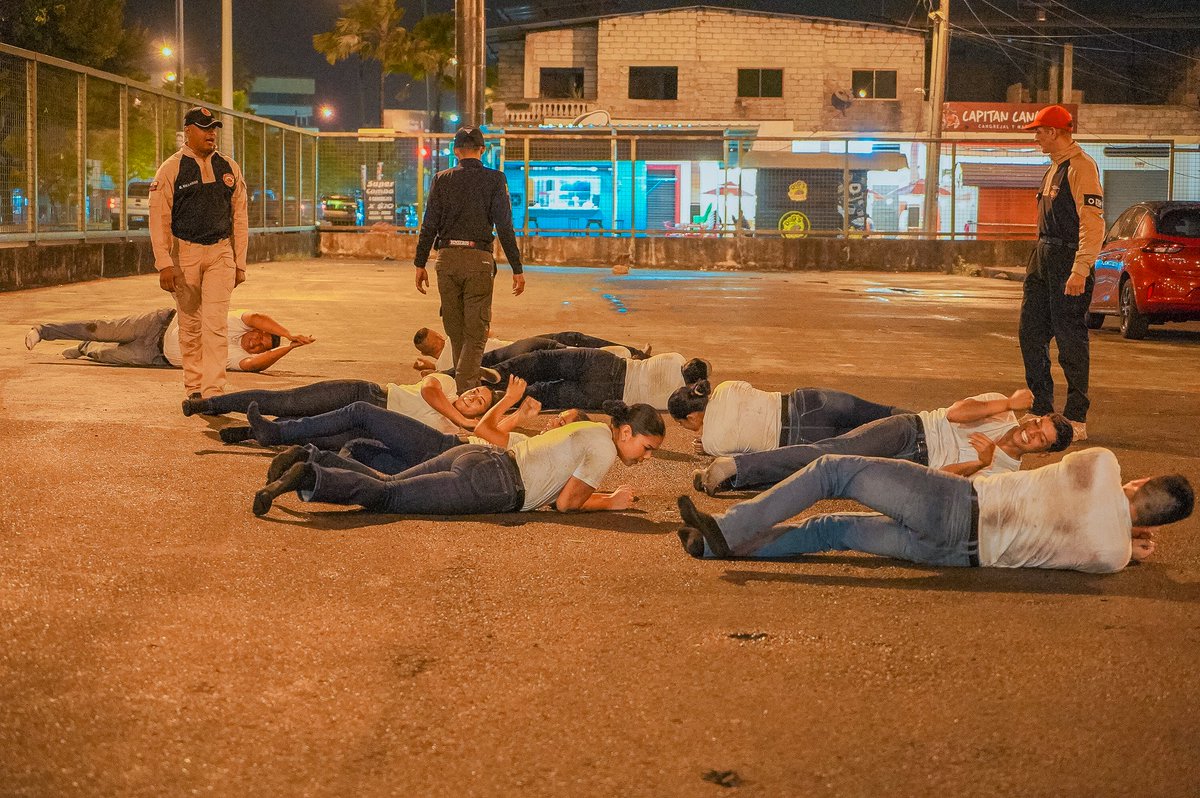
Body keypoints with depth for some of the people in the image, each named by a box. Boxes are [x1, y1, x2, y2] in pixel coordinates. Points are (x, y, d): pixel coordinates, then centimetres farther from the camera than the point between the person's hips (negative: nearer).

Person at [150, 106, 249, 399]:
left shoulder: (230, 168, 8)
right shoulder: (171, 169, -3)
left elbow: (239, 217, 11)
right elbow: (159, 219, -7)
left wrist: (239, 262, 7)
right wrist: (164, 264, -15)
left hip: (220, 253, 1)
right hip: (185, 252, -1)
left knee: (216, 323, -9)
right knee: (190, 325, 6)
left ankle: (213, 392, -11)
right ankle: (193, 388, 17)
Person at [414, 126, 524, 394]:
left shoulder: (442, 179, 5)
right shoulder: (495, 179, -1)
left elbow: (429, 225, 4)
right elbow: (505, 227, -4)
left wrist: (420, 263, 11)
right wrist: (517, 269, -1)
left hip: (447, 258, 3)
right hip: (479, 258, -3)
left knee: (455, 329, 15)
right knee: (476, 331, 0)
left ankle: (467, 386, 25)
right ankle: (466, 391, -14)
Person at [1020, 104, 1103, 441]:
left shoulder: (1081, 167, -13)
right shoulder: (1054, 167, 17)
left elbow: (1092, 223, -19)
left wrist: (1080, 270, -24)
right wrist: (1040, 259, 17)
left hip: (1068, 260, -10)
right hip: (1043, 258, 10)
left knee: (1070, 340, -5)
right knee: (1031, 332, 10)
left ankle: (1076, 420, 2)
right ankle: (1041, 410, 20)